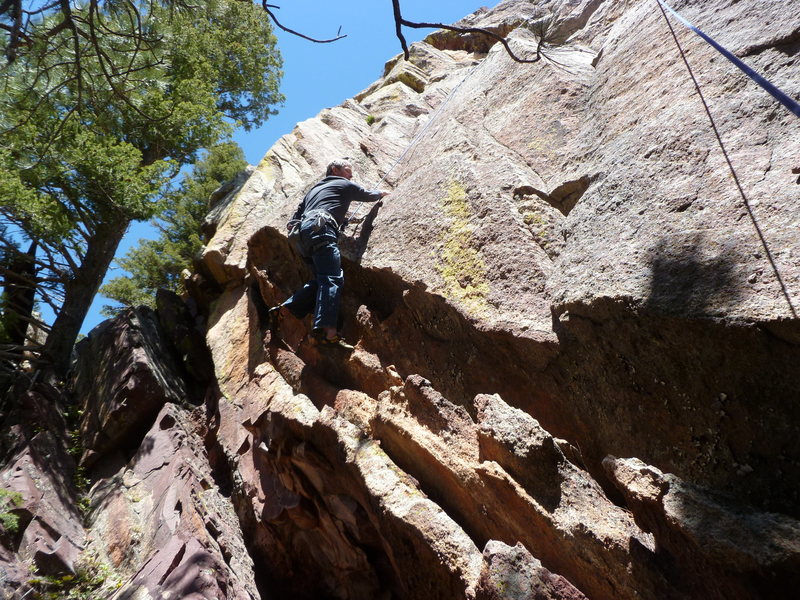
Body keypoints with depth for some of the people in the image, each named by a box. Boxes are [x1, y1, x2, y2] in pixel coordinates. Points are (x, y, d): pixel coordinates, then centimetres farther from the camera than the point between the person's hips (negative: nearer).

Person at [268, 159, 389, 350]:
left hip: (304, 232, 8)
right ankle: (327, 330, -38)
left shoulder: (314, 189, 37)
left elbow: (297, 216, 29)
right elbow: (369, 195, 34)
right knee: (333, 278, -21)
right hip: (321, 228, -8)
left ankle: (283, 309, -4)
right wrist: (380, 193, 52)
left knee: (321, 280, 6)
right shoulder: (346, 185, 20)